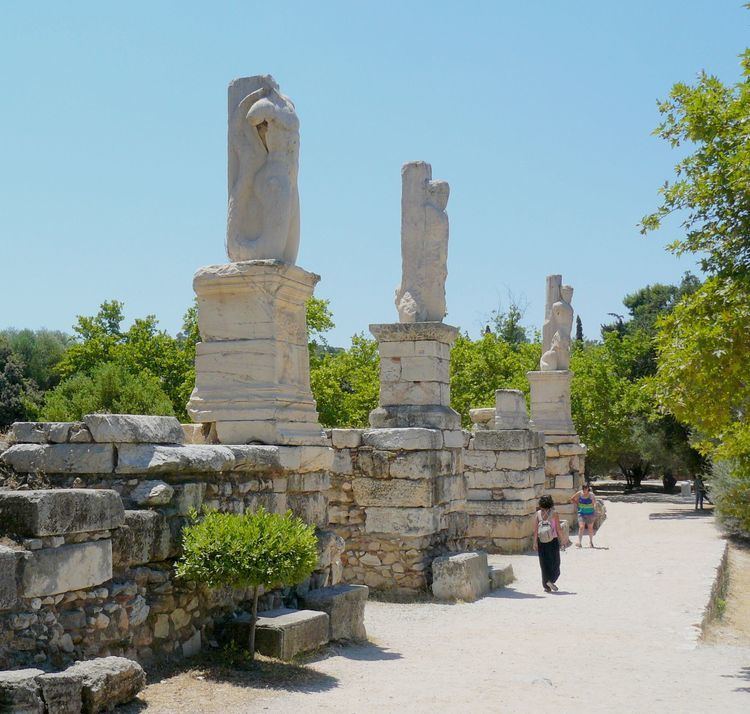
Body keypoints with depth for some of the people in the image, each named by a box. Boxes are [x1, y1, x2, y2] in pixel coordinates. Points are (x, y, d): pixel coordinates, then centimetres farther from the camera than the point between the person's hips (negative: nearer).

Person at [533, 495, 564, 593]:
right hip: (553, 541, -2)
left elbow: (535, 529, -7)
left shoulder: (538, 513, -4)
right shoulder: (554, 514, -8)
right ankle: (551, 580, -9)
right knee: (555, 563, 11)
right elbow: (558, 529, -6)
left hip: (542, 542, 2)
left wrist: (535, 542, -2)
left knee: (544, 564, 10)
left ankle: (547, 586, 12)